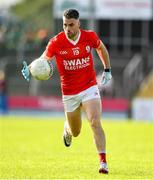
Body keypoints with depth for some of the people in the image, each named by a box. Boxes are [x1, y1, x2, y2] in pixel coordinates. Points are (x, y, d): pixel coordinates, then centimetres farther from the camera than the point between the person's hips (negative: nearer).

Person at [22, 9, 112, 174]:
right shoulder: (56, 42, -13)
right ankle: (67, 129, 52)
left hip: (89, 87, 0)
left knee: (95, 122, -20)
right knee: (75, 132, 13)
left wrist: (107, 70, 14)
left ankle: (103, 162, -16)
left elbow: (101, 48, 14)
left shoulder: (90, 36, -8)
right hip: (69, 93, 1)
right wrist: (29, 69, -24)